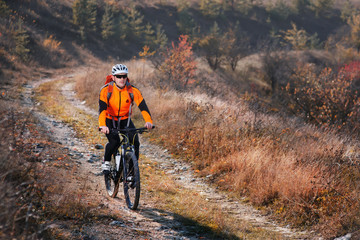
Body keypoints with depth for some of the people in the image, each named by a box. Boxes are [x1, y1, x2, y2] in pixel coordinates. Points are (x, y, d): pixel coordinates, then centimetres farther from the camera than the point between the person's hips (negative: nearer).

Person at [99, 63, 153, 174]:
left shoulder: (133, 91, -17)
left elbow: (143, 106, -26)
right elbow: (102, 108, -32)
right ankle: (106, 161, 0)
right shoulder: (106, 90, -21)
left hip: (125, 120, 2)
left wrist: (148, 121, -44)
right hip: (109, 120, -2)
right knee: (114, 141, -27)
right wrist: (102, 125, -48)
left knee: (135, 142, -19)